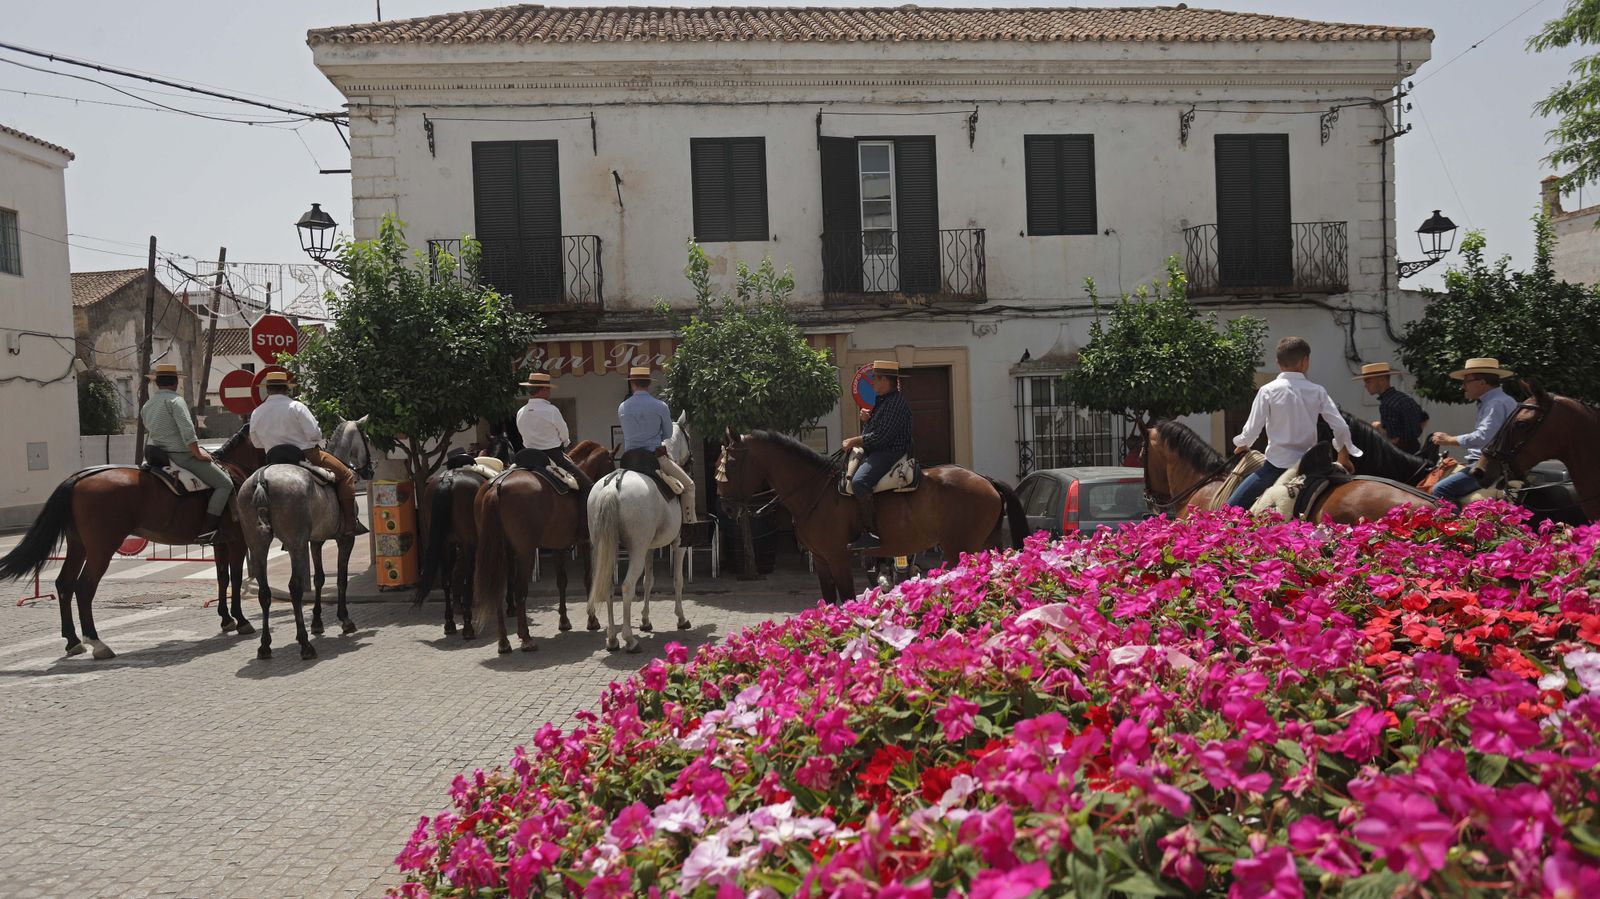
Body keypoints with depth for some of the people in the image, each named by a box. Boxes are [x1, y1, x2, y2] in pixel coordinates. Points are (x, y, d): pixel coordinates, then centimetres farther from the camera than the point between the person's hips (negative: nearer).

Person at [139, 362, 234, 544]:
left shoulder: (146, 406, 16)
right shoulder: (175, 400, -11)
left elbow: (150, 432, 21)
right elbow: (187, 430, -21)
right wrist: (199, 454, -13)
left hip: (158, 456, 10)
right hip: (182, 454, -9)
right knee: (225, 484, -9)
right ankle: (206, 531, -20)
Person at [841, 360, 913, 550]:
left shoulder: (896, 403, -14)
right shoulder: (882, 401, 19)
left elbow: (880, 436, -21)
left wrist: (853, 441, -12)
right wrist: (866, 419, 5)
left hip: (889, 454, -11)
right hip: (875, 454, 11)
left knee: (859, 481, -32)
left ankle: (871, 533, -33)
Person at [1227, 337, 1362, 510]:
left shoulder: (1268, 390, -6)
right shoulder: (1317, 391, 2)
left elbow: (1252, 430, -7)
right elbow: (1341, 427, 3)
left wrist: (1241, 445, 16)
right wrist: (1344, 456, 20)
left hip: (1277, 464, -3)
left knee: (1231, 508, -3)